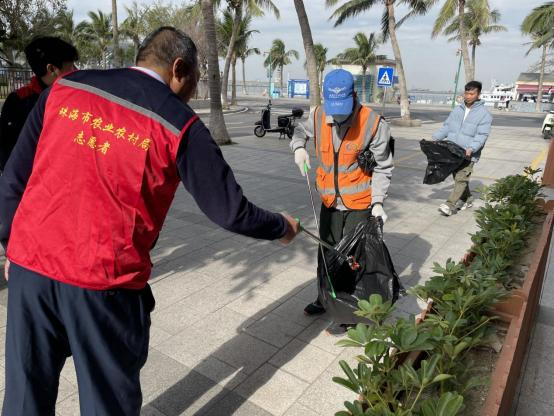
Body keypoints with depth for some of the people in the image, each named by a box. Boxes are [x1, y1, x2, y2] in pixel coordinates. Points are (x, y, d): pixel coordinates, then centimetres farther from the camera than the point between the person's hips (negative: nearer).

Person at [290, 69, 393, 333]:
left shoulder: (374, 123, -17)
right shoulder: (318, 116, -7)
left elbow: (382, 168, -9)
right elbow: (301, 131, 16)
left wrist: (377, 201, -17)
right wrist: (299, 147, -6)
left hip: (360, 203, -4)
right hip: (330, 201, 5)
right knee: (326, 252, 18)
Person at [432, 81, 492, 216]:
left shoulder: (484, 114, -4)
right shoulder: (457, 110, 12)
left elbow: (482, 135, -12)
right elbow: (446, 127, 15)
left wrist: (471, 148, -27)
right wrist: (435, 138, 2)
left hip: (468, 155, -6)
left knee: (461, 179, -12)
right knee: (458, 178, 15)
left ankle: (450, 205, -12)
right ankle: (467, 200, 32)